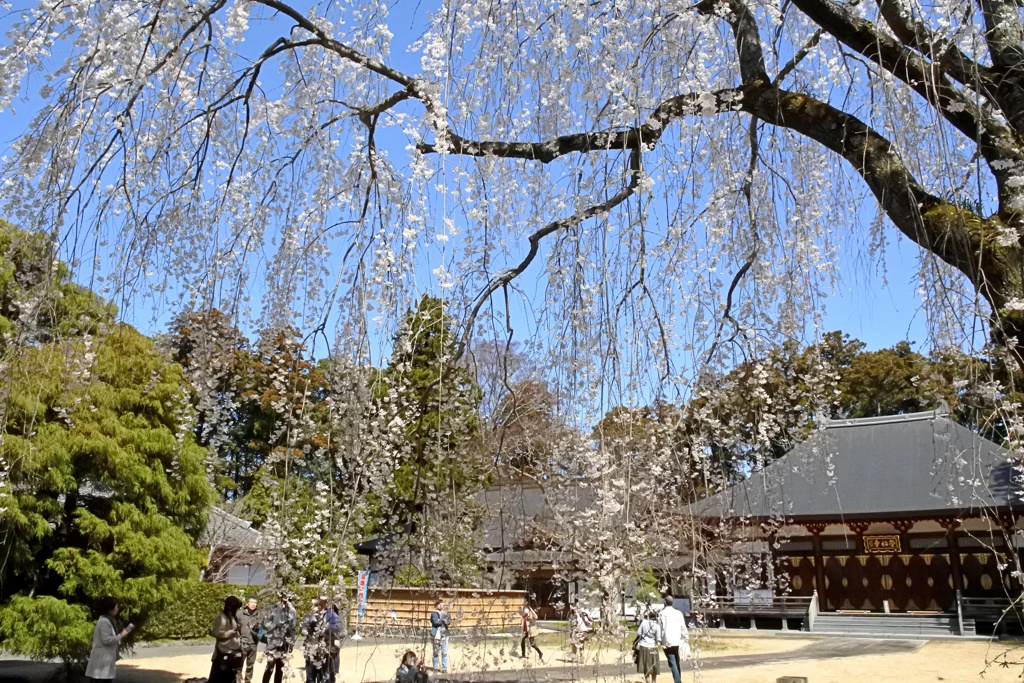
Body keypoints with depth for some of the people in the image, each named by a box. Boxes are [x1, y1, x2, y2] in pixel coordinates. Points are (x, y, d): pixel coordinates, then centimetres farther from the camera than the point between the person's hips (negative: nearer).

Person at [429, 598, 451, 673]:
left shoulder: (445, 613, 12)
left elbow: (449, 622, -1)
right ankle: (435, 668, 17)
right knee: (436, 652, 5)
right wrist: (444, 621, -10)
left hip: (444, 635, 2)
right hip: (436, 635, -2)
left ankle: (444, 669, 4)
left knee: (445, 653, 0)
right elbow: (435, 621, -16)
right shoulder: (434, 613, 1)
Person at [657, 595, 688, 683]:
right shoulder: (678, 613, 5)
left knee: (673, 664, -6)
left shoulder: (661, 614, -1)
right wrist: (686, 640, 7)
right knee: (677, 663, 18)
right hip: (678, 642, 3)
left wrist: (660, 641, 6)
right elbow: (683, 628, 2)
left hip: (667, 643, -3)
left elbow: (659, 628, -3)